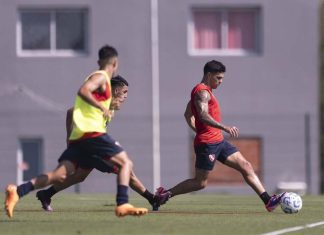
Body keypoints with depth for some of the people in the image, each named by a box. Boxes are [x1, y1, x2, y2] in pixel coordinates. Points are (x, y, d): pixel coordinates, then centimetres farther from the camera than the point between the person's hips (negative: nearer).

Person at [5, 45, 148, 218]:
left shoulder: (98, 77, 28)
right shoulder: (101, 77, 0)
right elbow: (83, 91, -20)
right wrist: (102, 108, -17)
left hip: (77, 136, 8)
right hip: (93, 132, -8)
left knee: (60, 175, -4)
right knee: (126, 163, -4)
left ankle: (17, 191, -17)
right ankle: (122, 205, -20)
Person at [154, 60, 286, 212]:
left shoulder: (205, 91, 20)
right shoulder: (202, 92, -13)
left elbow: (188, 115, 27)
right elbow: (203, 116, -30)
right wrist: (225, 128, -40)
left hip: (218, 142, 10)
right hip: (207, 144, -10)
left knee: (246, 166, 0)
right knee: (200, 182, -5)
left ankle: (268, 201, -4)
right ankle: (165, 194, 6)